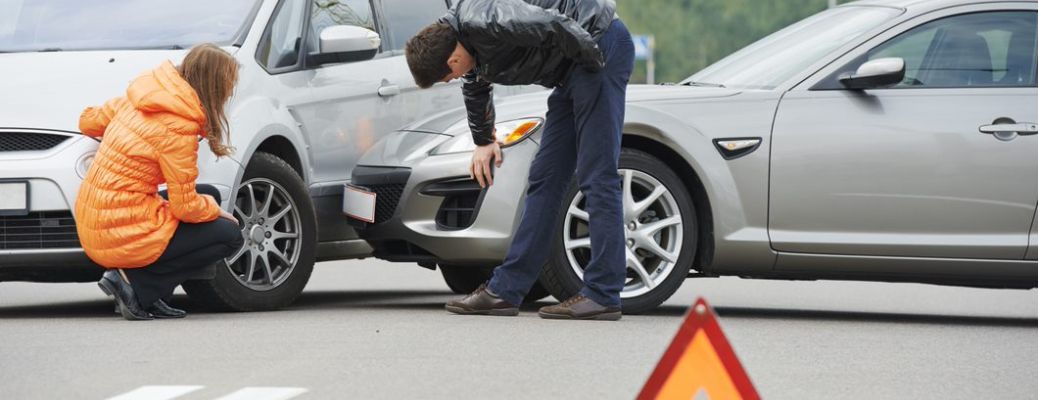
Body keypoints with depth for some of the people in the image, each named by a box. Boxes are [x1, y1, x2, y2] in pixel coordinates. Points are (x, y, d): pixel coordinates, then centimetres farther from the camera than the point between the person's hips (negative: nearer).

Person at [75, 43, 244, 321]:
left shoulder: (137, 100, 5)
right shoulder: (178, 129, -19)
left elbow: (89, 121, 21)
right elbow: (185, 208, -15)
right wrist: (214, 209, 5)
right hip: (124, 235, -9)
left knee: (209, 196, 20)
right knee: (229, 235, 1)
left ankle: (150, 297, 9)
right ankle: (135, 283, -6)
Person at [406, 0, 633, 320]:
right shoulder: (465, 43, 6)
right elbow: (476, 88, 28)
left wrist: (593, 60, -16)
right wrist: (484, 141, 38)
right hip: (571, 72, 10)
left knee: (596, 176, -12)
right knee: (545, 177, 9)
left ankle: (602, 296, -12)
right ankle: (505, 289, 11)